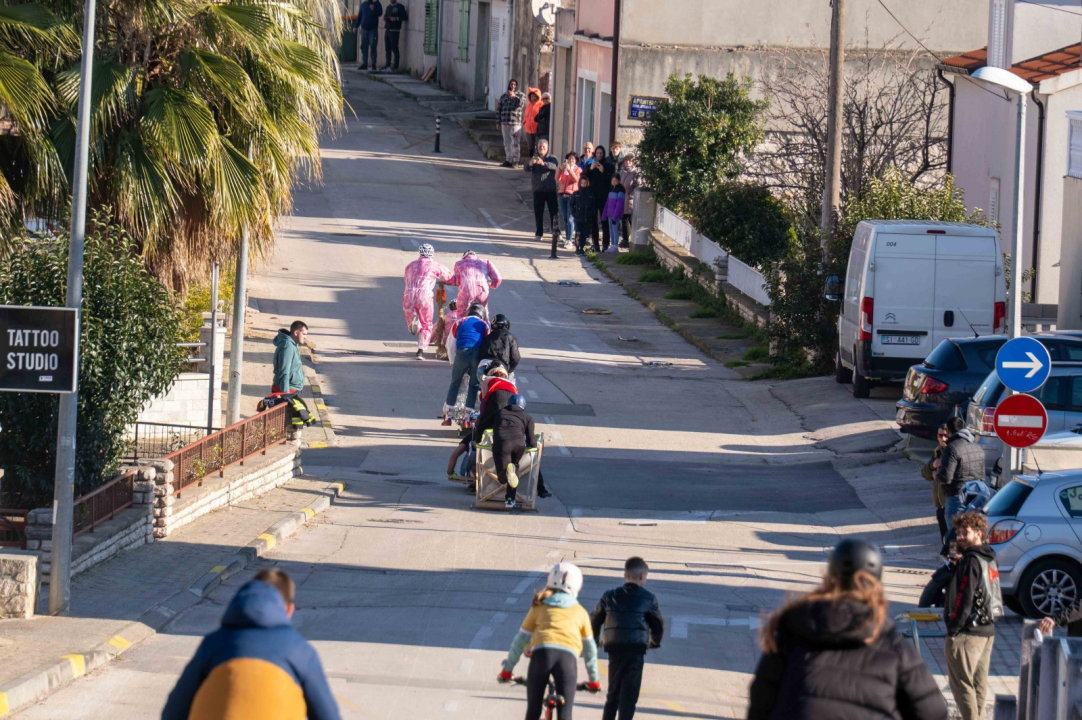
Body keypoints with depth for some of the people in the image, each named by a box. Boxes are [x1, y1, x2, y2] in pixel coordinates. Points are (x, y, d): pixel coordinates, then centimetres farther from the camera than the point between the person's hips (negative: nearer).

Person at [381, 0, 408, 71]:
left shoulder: (400, 7, -2)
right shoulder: (388, 7, 17)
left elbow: (405, 17, -7)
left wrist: (396, 19, -19)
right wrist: (385, 18, 3)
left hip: (394, 31, -7)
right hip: (387, 30, 7)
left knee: (394, 48, -8)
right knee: (387, 48, 8)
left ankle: (395, 66, -8)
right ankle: (388, 65, 14)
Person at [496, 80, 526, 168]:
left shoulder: (520, 96, 6)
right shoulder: (503, 96, 15)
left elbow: (522, 104, -14)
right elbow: (498, 109, 14)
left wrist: (514, 96, -23)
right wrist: (498, 122, 8)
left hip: (516, 123, -4)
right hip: (505, 123, 4)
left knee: (515, 143, -9)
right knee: (507, 143, 7)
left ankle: (515, 161, -7)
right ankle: (508, 160, 12)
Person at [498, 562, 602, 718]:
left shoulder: (539, 606, 24)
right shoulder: (580, 612, 25)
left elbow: (520, 640, 25)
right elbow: (589, 648, 31)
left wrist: (507, 670, 34)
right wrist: (594, 680, 42)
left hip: (541, 653, 0)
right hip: (568, 657, 0)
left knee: (533, 712, 12)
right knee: (565, 715, 0)